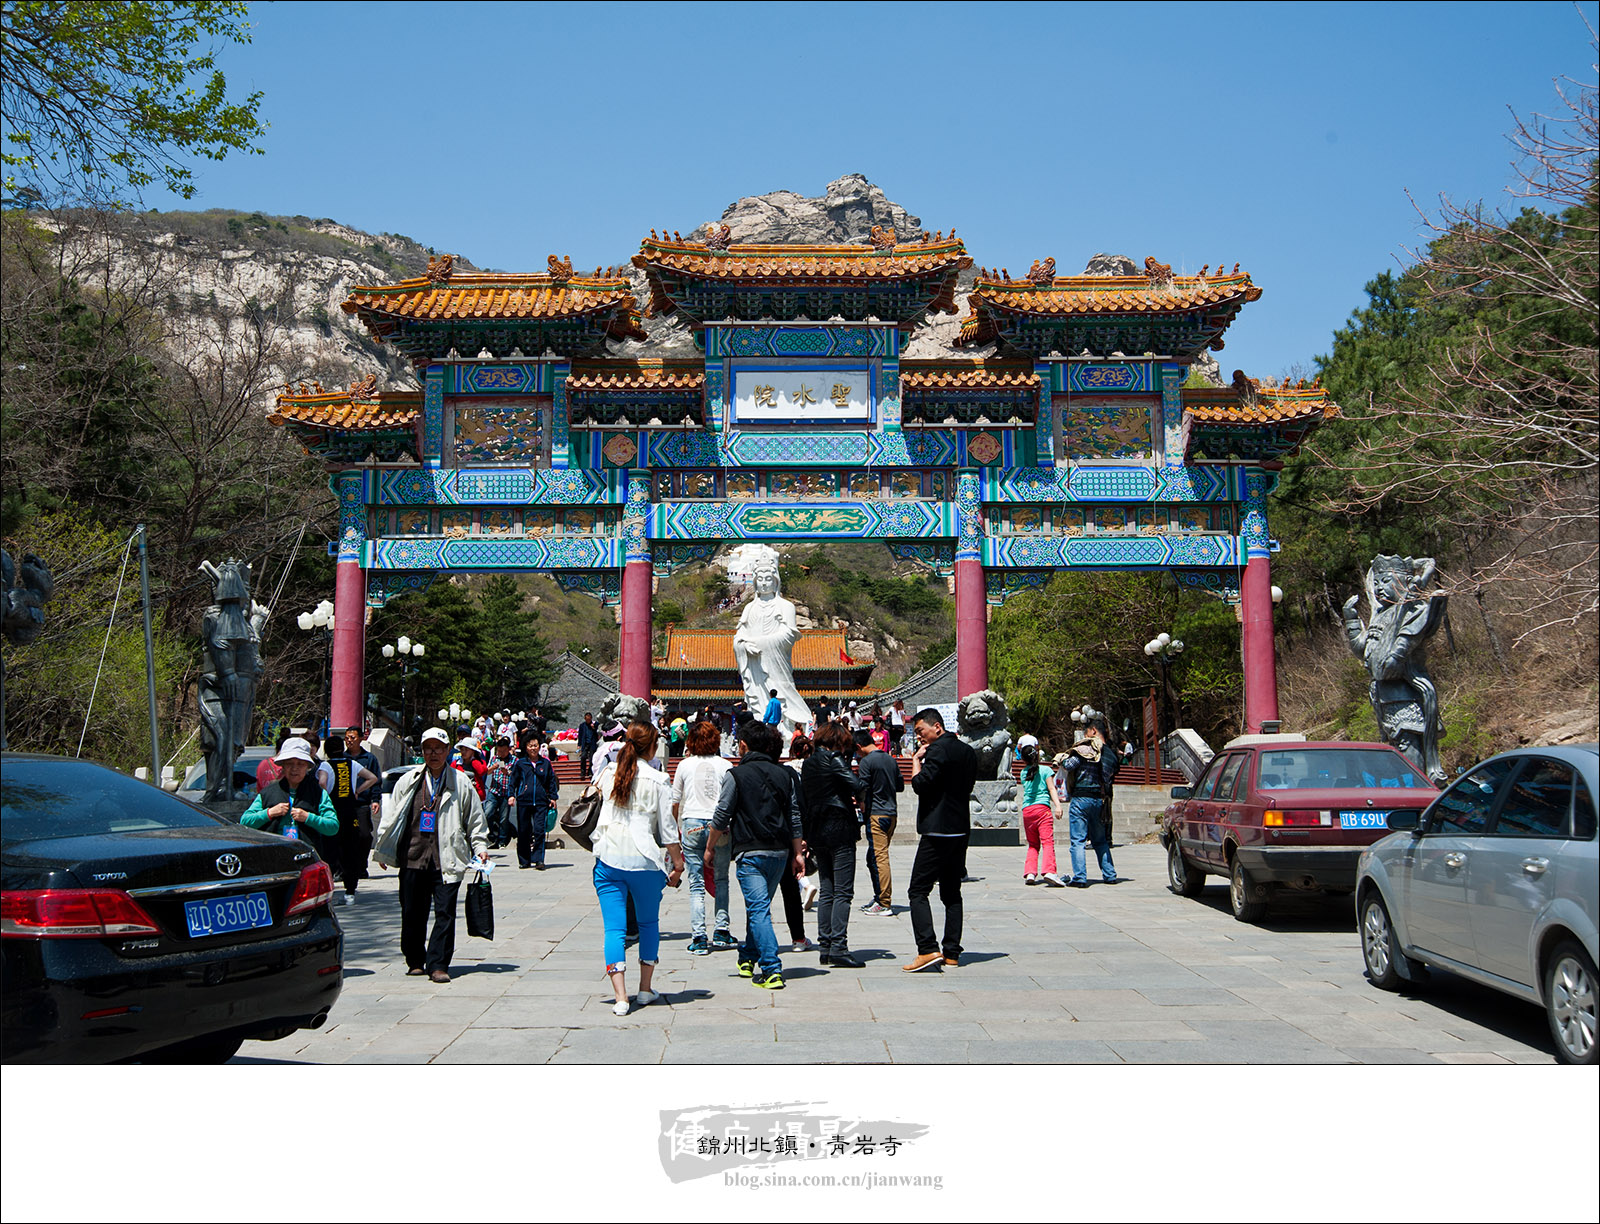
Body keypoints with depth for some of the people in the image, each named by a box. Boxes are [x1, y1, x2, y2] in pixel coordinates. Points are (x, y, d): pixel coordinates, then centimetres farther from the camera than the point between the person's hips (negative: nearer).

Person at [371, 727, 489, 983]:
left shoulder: (461, 783, 7)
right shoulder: (408, 781, 11)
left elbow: (475, 820, 12)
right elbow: (390, 816, 16)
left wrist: (480, 848, 3)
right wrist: (381, 849, 14)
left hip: (447, 861, -2)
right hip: (412, 858, 2)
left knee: (445, 913, -5)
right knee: (412, 913, 6)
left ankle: (438, 965, 1)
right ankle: (415, 961, 22)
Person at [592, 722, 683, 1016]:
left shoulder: (608, 774, 5)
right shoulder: (658, 780, -5)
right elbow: (667, 828, -4)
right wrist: (677, 863, 6)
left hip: (608, 859, 2)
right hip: (645, 860, -2)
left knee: (614, 928, 2)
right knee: (649, 923, 17)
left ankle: (620, 997, -6)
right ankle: (645, 990, 21)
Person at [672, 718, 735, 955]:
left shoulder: (685, 765, 4)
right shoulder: (725, 766, 1)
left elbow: (675, 802, 9)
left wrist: (677, 827, 22)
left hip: (692, 825, 0)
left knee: (696, 883, 2)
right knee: (721, 880, 14)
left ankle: (698, 938, -3)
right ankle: (721, 931, 12)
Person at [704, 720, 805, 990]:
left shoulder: (736, 775, -6)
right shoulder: (784, 775, 8)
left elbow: (721, 816, -4)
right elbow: (794, 817, 9)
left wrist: (710, 848, 7)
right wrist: (797, 853, 16)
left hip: (750, 852, -5)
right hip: (780, 853, 5)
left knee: (758, 908, -7)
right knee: (758, 905, 20)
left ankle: (772, 970, -15)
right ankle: (748, 958, 33)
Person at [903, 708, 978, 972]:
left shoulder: (939, 749, -12)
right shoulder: (968, 751, 14)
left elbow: (920, 784, -19)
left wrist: (917, 759, -5)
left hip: (938, 831, -9)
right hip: (961, 829, 9)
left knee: (918, 891, -6)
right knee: (951, 892, 11)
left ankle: (928, 949, -16)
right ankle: (952, 952, 9)